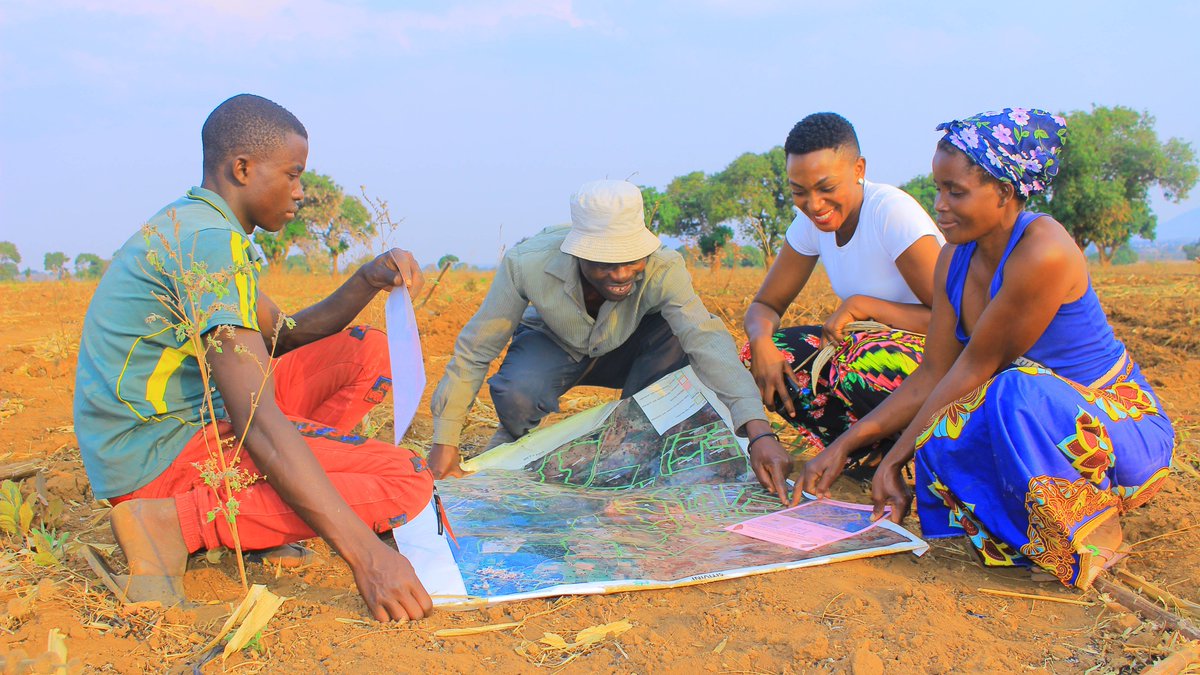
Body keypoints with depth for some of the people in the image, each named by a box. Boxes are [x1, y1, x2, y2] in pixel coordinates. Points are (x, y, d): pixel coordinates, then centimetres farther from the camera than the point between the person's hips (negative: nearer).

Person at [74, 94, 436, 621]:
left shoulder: (189, 225, 14)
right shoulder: (210, 240, -19)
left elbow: (283, 337, 18)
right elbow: (258, 421, -29)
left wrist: (368, 282, 1)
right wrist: (364, 553, -33)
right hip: (157, 455, -10)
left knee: (366, 352, 9)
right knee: (405, 481, -19)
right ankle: (175, 522, -16)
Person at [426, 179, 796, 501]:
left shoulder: (663, 268, -35)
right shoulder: (527, 263, -35)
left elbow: (707, 339, -46)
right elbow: (474, 350, -26)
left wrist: (759, 433, -60)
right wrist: (444, 444, -28)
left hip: (626, 352, 1)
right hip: (553, 344, -1)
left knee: (677, 332, -31)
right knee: (516, 395, -35)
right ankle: (519, 441, 4)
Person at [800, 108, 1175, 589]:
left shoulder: (1043, 252, -24)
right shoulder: (955, 260, 0)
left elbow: (976, 367, -22)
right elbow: (932, 377, 0)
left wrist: (894, 459, -16)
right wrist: (843, 446, -7)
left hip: (1125, 431, -6)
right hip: (1037, 426, 7)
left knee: (1016, 393, -37)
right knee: (937, 453, -22)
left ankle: (1094, 533, -15)